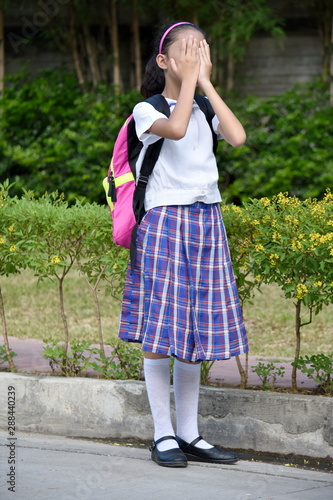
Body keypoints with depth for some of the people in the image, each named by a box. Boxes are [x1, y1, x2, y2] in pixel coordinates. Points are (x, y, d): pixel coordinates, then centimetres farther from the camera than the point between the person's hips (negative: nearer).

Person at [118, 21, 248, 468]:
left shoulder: (206, 111, 10)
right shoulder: (147, 110, -4)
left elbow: (238, 137, -11)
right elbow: (175, 128, -27)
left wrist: (206, 82, -7)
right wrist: (188, 80, -15)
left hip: (206, 224, 5)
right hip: (165, 222, -5)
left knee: (195, 330, 7)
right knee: (160, 331, -4)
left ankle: (189, 435, 15)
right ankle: (163, 435, 5)